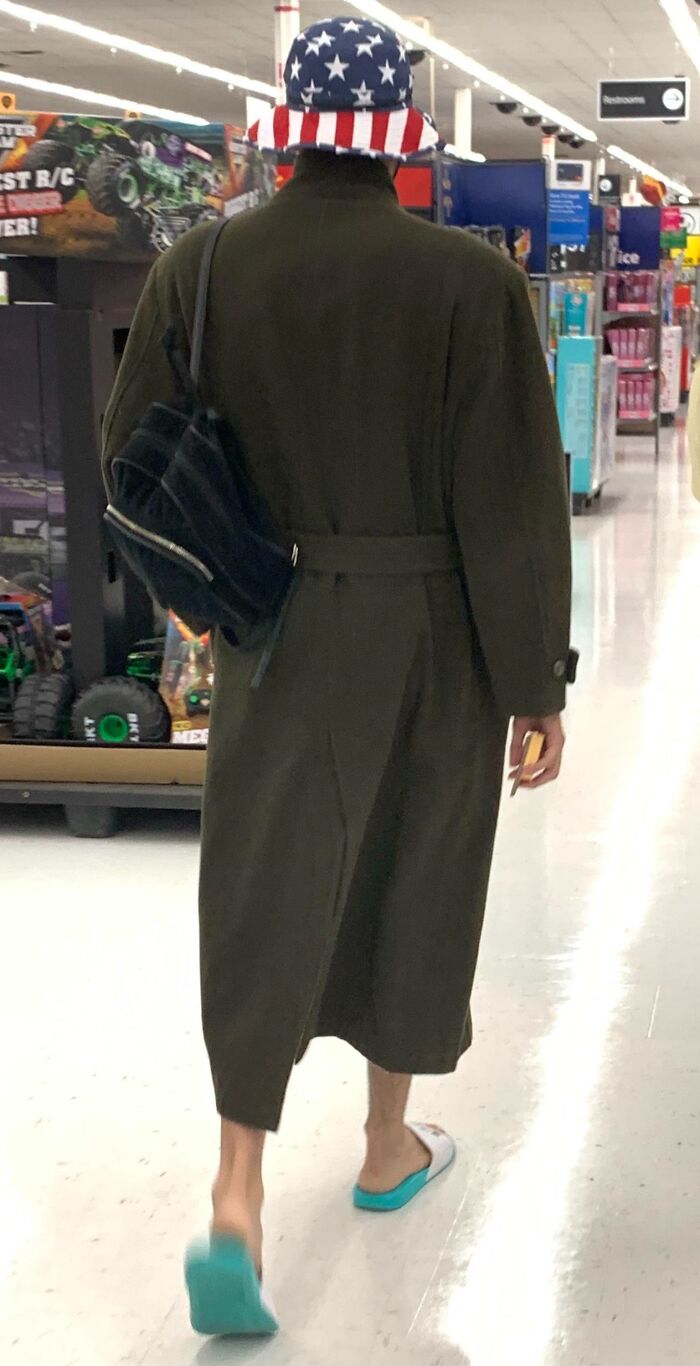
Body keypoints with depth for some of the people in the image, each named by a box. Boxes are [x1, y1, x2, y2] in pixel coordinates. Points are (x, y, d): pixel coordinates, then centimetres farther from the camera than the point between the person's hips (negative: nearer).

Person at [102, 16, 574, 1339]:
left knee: (265, 896, 9)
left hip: (272, 634, 2)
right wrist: (536, 682, -4)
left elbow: (130, 456, 2)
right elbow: (516, 500, -13)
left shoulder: (198, 269, -6)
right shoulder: (471, 282, -14)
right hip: (431, 637, -1)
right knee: (412, 882, 16)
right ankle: (390, 1148, 34)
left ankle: (238, 1201, 0)